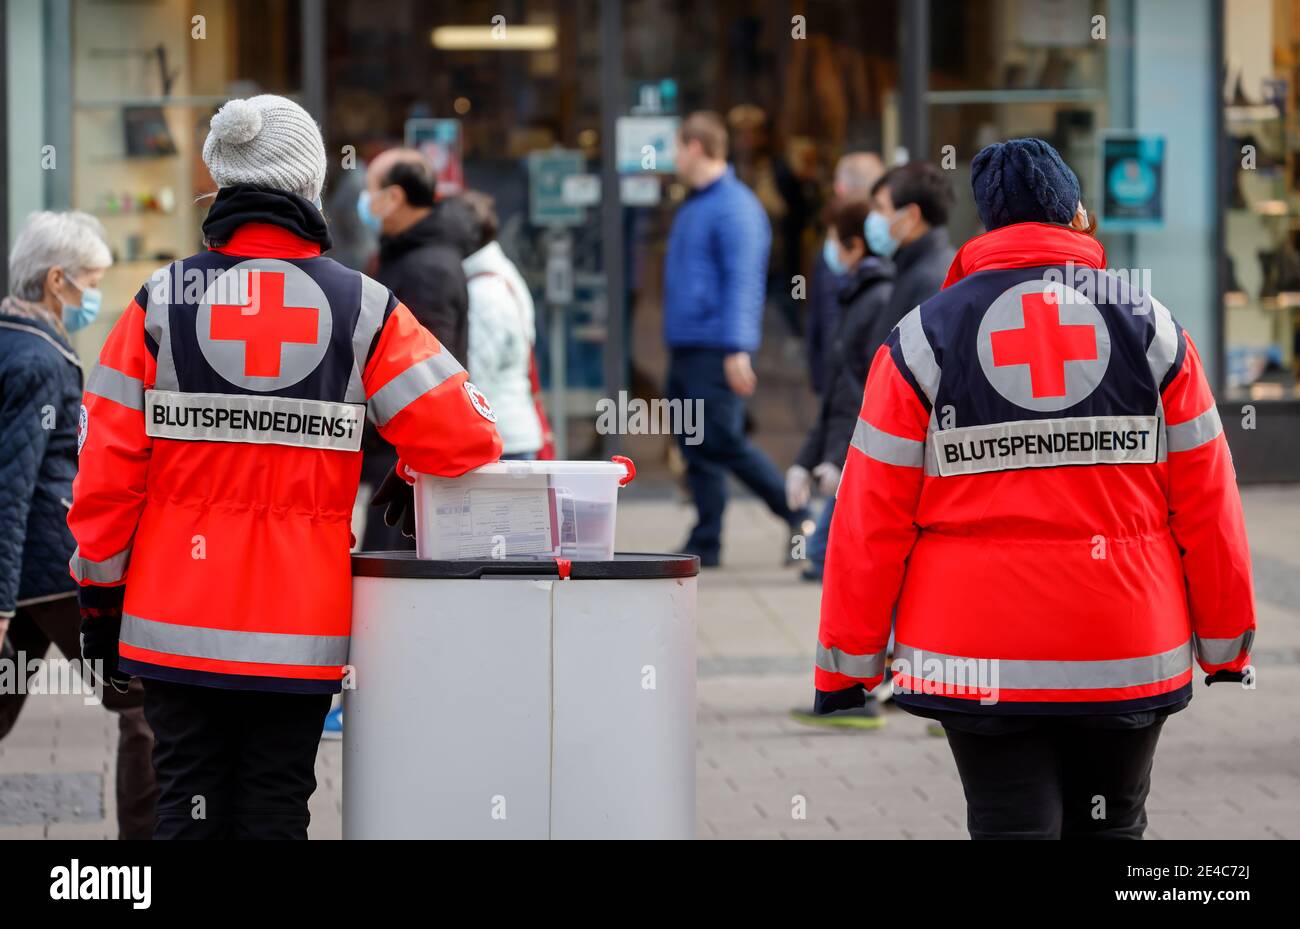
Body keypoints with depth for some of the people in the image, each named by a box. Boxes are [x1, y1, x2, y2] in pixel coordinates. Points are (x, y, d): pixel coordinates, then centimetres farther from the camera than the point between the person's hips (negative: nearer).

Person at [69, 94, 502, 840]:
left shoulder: (161, 303, -2)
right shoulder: (364, 309, -3)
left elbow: (108, 465, -2)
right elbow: (465, 436, -5)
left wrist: (100, 590, 8)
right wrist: (410, 479, 17)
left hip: (177, 622, 1)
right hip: (300, 632, -1)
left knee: (189, 809, 7)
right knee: (274, 811, 5)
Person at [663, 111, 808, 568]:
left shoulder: (735, 207, -12)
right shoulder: (692, 207, 18)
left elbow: (743, 282, -18)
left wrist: (737, 349, -23)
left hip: (716, 352, -9)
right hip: (684, 349, 9)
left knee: (723, 442, -10)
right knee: (696, 449, 7)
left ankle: (798, 513, 1)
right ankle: (704, 546, 9)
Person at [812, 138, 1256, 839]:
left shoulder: (923, 339, -1)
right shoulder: (1151, 329, 3)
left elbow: (872, 518, -4)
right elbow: (1207, 502, 3)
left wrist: (846, 664, 2)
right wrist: (1227, 642, 12)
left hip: (980, 658, -1)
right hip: (1131, 659, 2)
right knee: (1110, 830, 15)